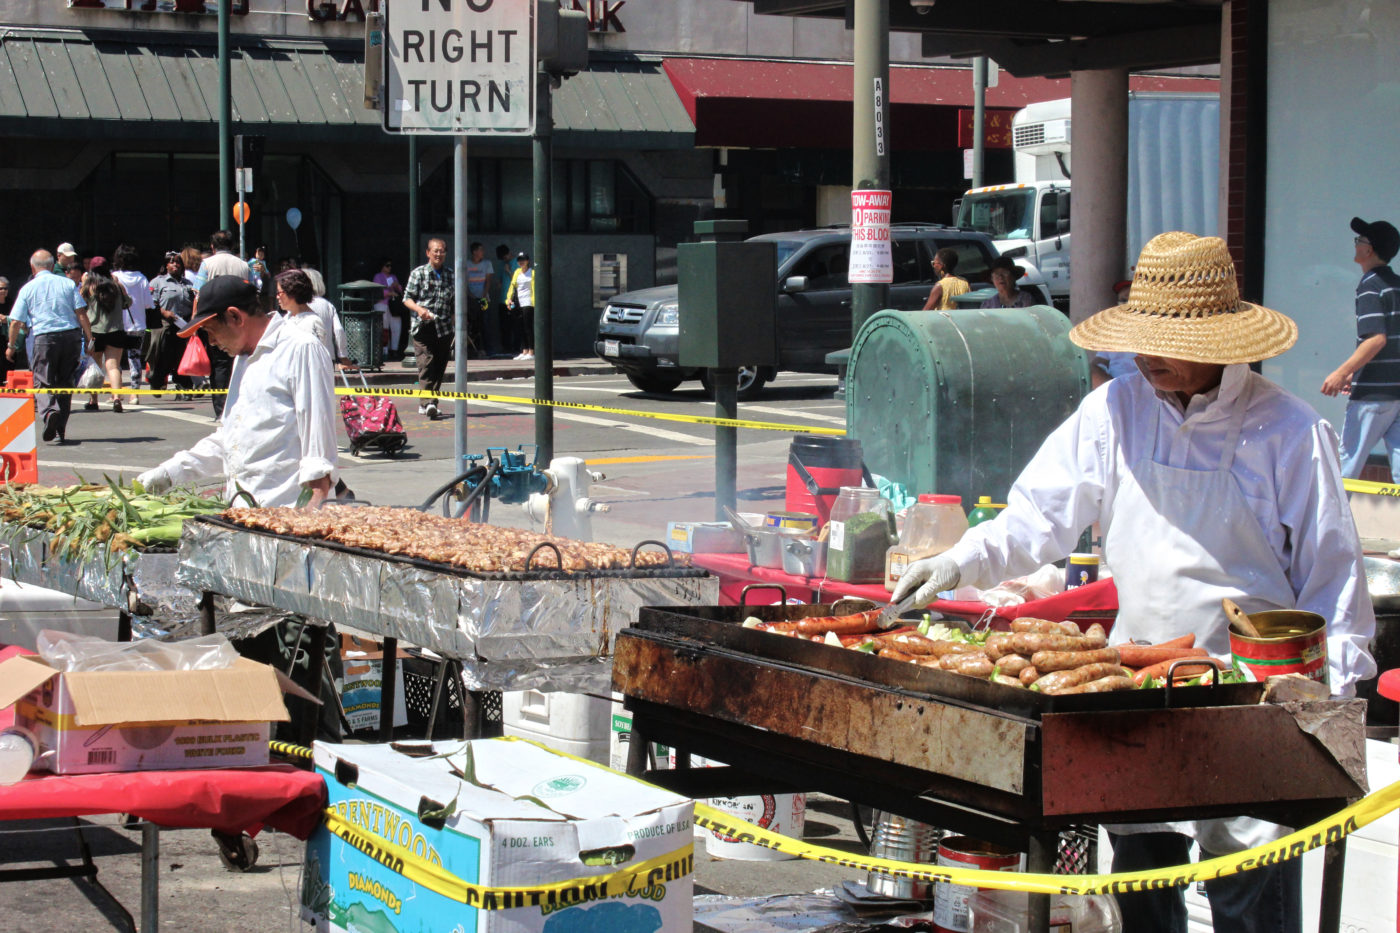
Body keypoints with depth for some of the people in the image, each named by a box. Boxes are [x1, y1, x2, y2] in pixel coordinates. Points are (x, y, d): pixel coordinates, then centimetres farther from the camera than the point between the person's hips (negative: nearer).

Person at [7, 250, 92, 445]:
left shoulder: (28, 288, 4)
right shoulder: (68, 284, 8)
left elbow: (16, 322, 3)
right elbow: (81, 313, 2)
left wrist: (11, 346, 16)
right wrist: (89, 339, 7)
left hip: (44, 338, -2)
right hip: (71, 336, 2)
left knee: (43, 382, 2)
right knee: (65, 383, 12)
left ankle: (49, 412, -30)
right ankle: (60, 431, 15)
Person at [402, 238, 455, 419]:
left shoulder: (450, 275, 13)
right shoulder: (418, 273, 2)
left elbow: (454, 299, 22)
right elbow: (407, 298, 1)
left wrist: (457, 318, 9)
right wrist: (418, 309, -17)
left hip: (444, 328, 4)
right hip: (423, 327, -4)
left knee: (439, 366, 5)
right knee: (426, 364, -15)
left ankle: (427, 404, 14)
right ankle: (428, 402, -23)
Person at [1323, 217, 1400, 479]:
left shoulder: (1370, 287, -11)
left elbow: (1377, 339, -22)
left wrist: (1342, 372, -19)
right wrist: (1355, 371, 24)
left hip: (1374, 391, -8)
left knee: (1348, 461, 0)